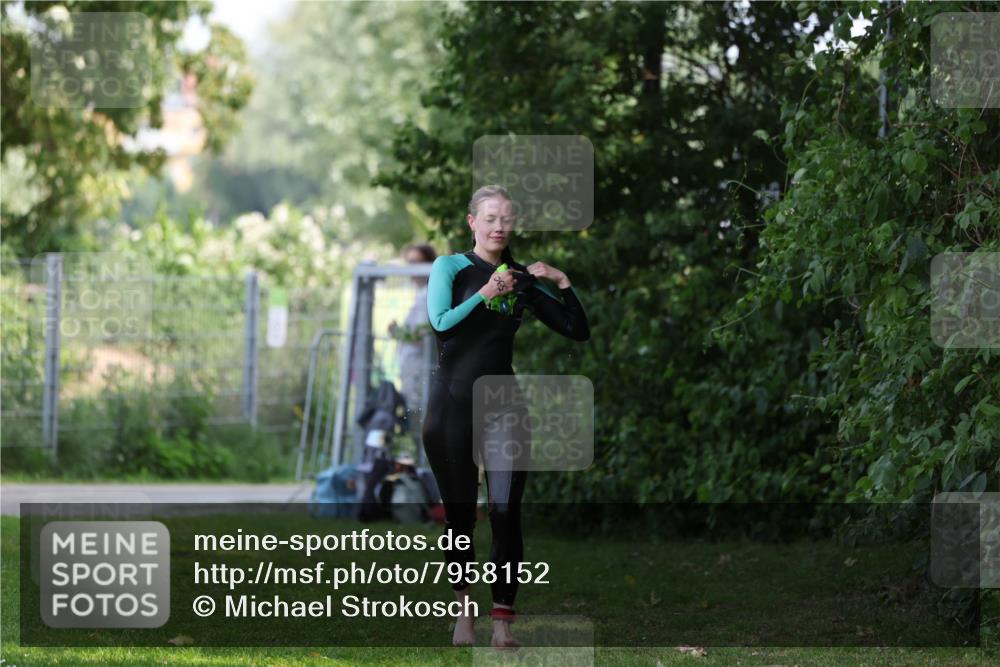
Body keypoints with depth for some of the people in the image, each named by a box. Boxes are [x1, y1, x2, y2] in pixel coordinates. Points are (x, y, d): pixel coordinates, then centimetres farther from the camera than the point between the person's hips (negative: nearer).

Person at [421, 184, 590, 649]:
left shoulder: (524, 279, 10)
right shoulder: (451, 267, 2)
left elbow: (578, 331, 9)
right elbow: (441, 322, -14)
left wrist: (562, 283, -3)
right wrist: (485, 295, -20)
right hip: (452, 402, -2)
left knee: (506, 513, -10)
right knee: (459, 515, 6)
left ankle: (503, 622, -10)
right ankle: (463, 610, 21)